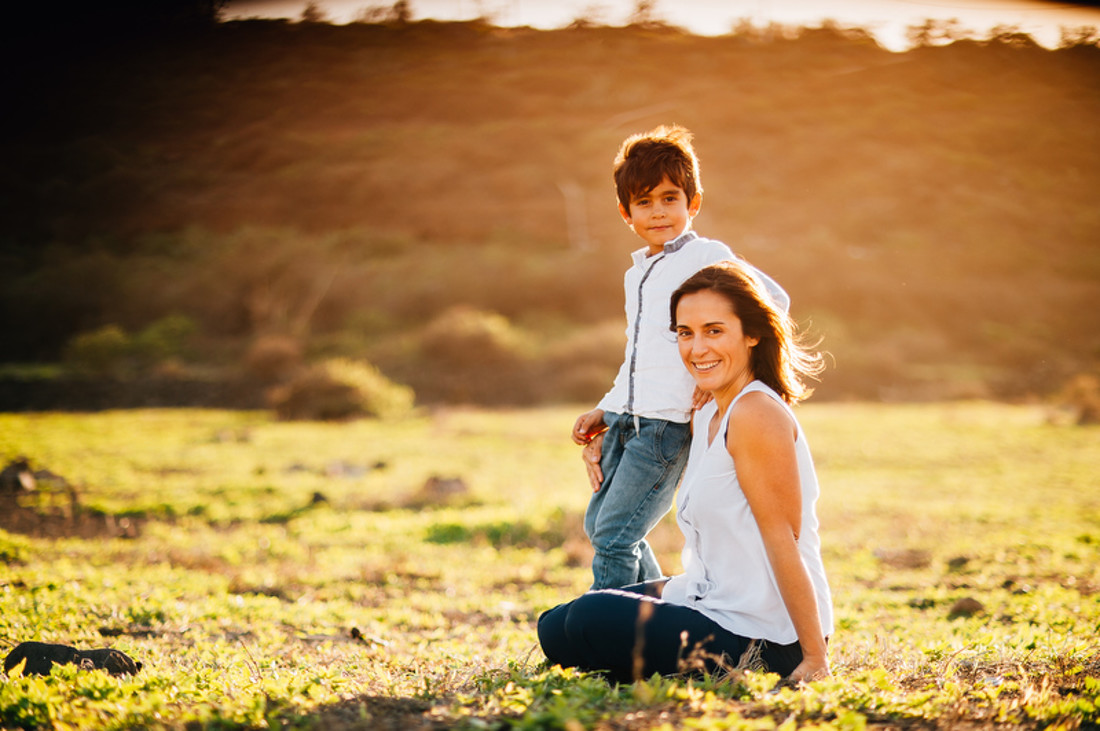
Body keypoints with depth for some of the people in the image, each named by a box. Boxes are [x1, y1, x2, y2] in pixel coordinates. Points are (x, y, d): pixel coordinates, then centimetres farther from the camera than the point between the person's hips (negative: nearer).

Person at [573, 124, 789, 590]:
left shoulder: (706, 256, -5)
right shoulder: (636, 274, 20)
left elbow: (773, 301, -17)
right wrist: (604, 415, 18)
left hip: (669, 423, -9)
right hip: (626, 419, 9)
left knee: (614, 535, -11)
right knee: (598, 524, 14)